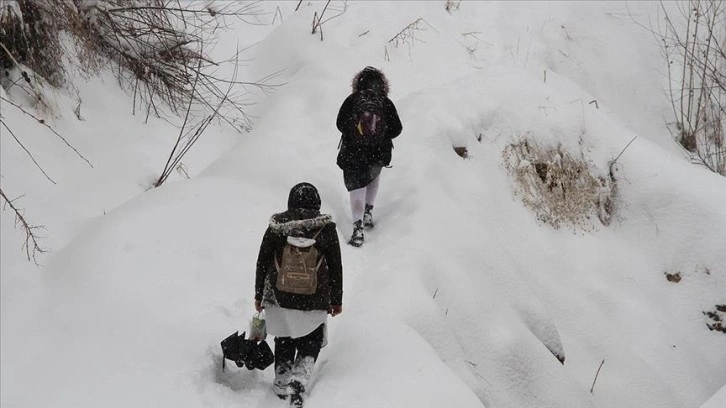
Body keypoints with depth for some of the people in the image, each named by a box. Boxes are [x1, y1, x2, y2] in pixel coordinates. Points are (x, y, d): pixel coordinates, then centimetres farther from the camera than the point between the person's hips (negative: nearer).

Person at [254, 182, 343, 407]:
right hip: (315, 302, -1)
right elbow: (336, 268, -1)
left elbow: (262, 263, 1)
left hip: (279, 298, 1)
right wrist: (337, 300, 10)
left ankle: (282, 386, 26)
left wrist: (258, 295, 13)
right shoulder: (326, 228, -6)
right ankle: (298, 381, -7)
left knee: (284, 342, 19)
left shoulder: (276, 227, -4)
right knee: (311, 344, 13)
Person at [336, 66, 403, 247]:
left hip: (352, 153, -1)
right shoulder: (386, 103, -6)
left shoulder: (351, 100, -8)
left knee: (357, 186, 6)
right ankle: (368, 213, 30)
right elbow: (397, 129, -4)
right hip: (378, 153, 1)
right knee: (374, 175, 31)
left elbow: (340, 124, -3)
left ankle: (358, 229, -5)